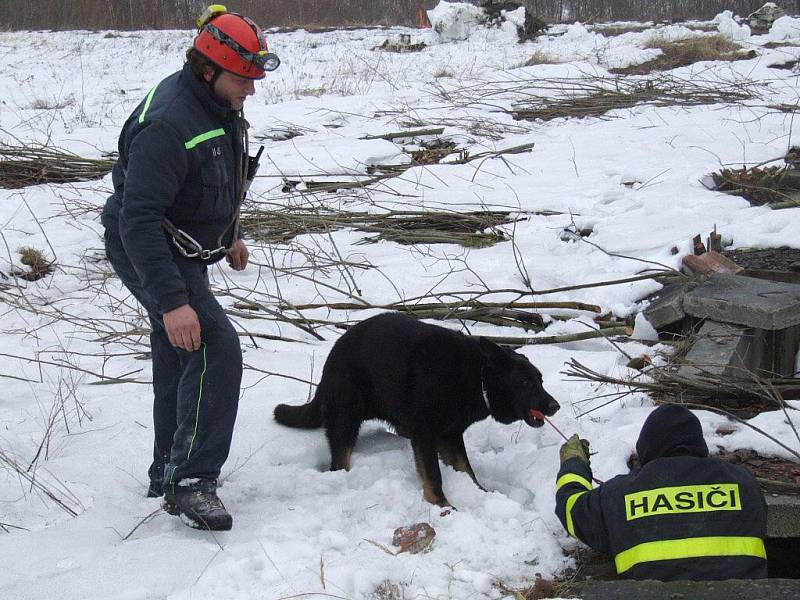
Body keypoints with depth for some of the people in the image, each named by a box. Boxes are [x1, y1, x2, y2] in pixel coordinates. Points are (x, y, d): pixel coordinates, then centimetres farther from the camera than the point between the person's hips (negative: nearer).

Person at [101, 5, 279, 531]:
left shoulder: (220, 106, 1)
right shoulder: (167, 124, -31)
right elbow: (138, 220, -34)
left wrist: (230, 234, 29)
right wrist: (172, 301, -37)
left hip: (184, 251, 10)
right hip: (145, 253, -10)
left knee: (177, 363, 17)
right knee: (216, 348, -20)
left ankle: (170, 473, 31)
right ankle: (191, 479, -15)